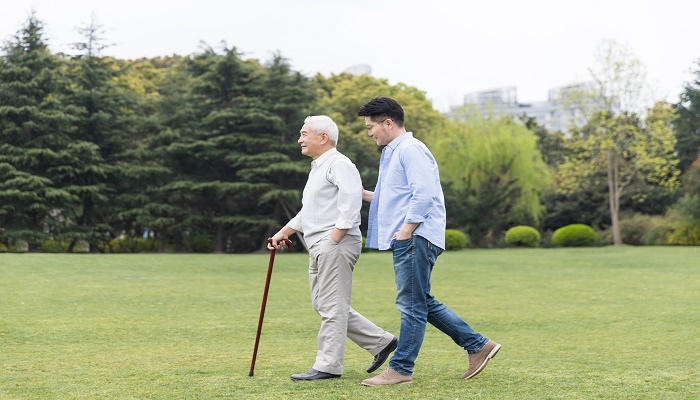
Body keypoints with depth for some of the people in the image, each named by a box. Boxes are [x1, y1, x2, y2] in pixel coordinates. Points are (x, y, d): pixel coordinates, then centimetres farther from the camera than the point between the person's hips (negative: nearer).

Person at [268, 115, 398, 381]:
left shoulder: (339, 164, -9)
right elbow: (307, 211, 31)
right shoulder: (317, 168, 24)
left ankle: (328, 366, -1)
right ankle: (381, 342, 16)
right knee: (322, 306, 11)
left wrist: (336, 236, -24)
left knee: (332, 307, -7)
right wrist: (284, 232, 27)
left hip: (335, 246, -11)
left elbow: (351, 199, -24)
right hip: (319, 247, 11)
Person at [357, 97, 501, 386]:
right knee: (422, 303, 12)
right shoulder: (392, 153, 21)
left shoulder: (410, 149, -11)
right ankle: (478, 346, 17)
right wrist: (361, 193, 18)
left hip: (415, 238, -11)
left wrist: (406, 230, -19)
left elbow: (423, 194, -20)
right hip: (404, 239, 11)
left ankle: (401, 369, 1)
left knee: (412, 304, -5)